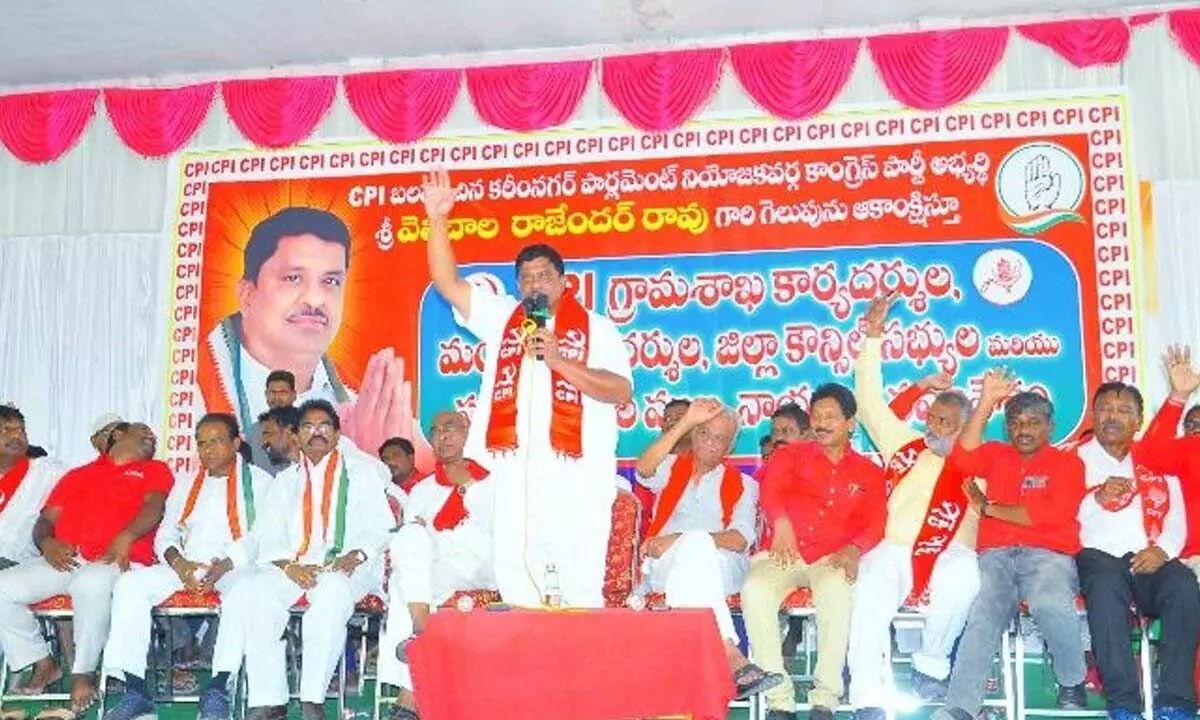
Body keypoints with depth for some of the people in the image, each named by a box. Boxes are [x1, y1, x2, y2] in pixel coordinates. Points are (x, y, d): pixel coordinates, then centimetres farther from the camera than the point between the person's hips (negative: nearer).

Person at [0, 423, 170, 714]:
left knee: (91, 584, -38)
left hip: (116, 562, -4)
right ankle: (43, 663, 2)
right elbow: (45, 519, 21)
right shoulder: (77, 475, 30)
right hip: (63, 560, 5)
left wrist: (126, 537, -20)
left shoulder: (154, 469, 20)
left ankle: (84, 674, -19)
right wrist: (46, 542, -4)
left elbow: (154, 505, -1)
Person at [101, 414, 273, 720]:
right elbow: (165, 535, 18)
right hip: (185, 565, 5)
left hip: (237, 565, -5)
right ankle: (136, 691, -23)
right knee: (130, 584, -21)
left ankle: (217, 691, -37)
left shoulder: (259, 481, 9)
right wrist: (179, 563, -6)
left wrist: (223, 567, -19)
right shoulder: (185, 485, 26)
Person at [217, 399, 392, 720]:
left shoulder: (361, 471, 18)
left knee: (332, 590, -39)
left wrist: (354, 556, -15)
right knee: (249, 591, -28)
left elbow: (378, 525, 6)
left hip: (346, 567, -3)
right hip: (293, 566, 3)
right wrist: (290, 567, -8)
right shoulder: (287, 480, 26)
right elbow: (271, 537, 14)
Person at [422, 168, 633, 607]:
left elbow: (622, 391, -2)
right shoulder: (501, 317, 17)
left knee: (581, 585, -2)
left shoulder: (595, 328, 9)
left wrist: (560, 361, -10)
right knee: (516, 584, 5)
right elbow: (447, 282, 12)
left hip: (578, 475, -3)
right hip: (514, 472, 3)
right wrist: (437, 219, 3)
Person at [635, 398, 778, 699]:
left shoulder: (741, 485, 18)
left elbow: (740, 540, 0)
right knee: (695, 544, -35)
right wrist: (687, 421, -11)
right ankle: (731, 658, -49)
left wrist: (680, 539, -13)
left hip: (720, 566, 0)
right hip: (664, 563, 0)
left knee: (696, 544, -36)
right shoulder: (672, 468, 21)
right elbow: (644, 468, -6)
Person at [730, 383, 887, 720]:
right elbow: (771, 491, -5)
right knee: (755, 589, -33)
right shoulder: (790, 455, 17)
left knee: (837, 590, -36)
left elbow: (875, 523, 5)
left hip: (832, 559, 0)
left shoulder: (869, 472, 19)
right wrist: (781, 522, -29)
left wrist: (854, 549, -19)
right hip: (783, 554, 0)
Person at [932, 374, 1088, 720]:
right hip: (995, 556, 2)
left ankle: (1072, 682, -9)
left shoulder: (1067, 462, 12)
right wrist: (986, 402, -4)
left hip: (1048, 556, -2)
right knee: (984, 615, -28)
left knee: (1050, 602, -35)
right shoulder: (995, 455, 22)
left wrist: (987, 508, 3)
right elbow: (962, 458, 0)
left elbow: (1052, 515, -4)